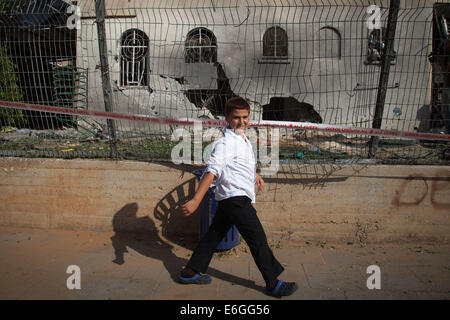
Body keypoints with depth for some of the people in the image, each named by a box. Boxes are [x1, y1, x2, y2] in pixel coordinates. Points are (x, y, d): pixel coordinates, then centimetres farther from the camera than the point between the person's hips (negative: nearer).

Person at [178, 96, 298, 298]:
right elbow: (212, 172, -28)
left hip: (228, 199, 10)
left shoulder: (243, 139, 11)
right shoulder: (225, 143, -19)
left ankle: (191, 271, 29)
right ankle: (273, 284, 14)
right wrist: (196, 201, -33)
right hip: (235, 198, -10)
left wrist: (254, 175, 42)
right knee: (258, 240, 0)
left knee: (214, 234, 16)